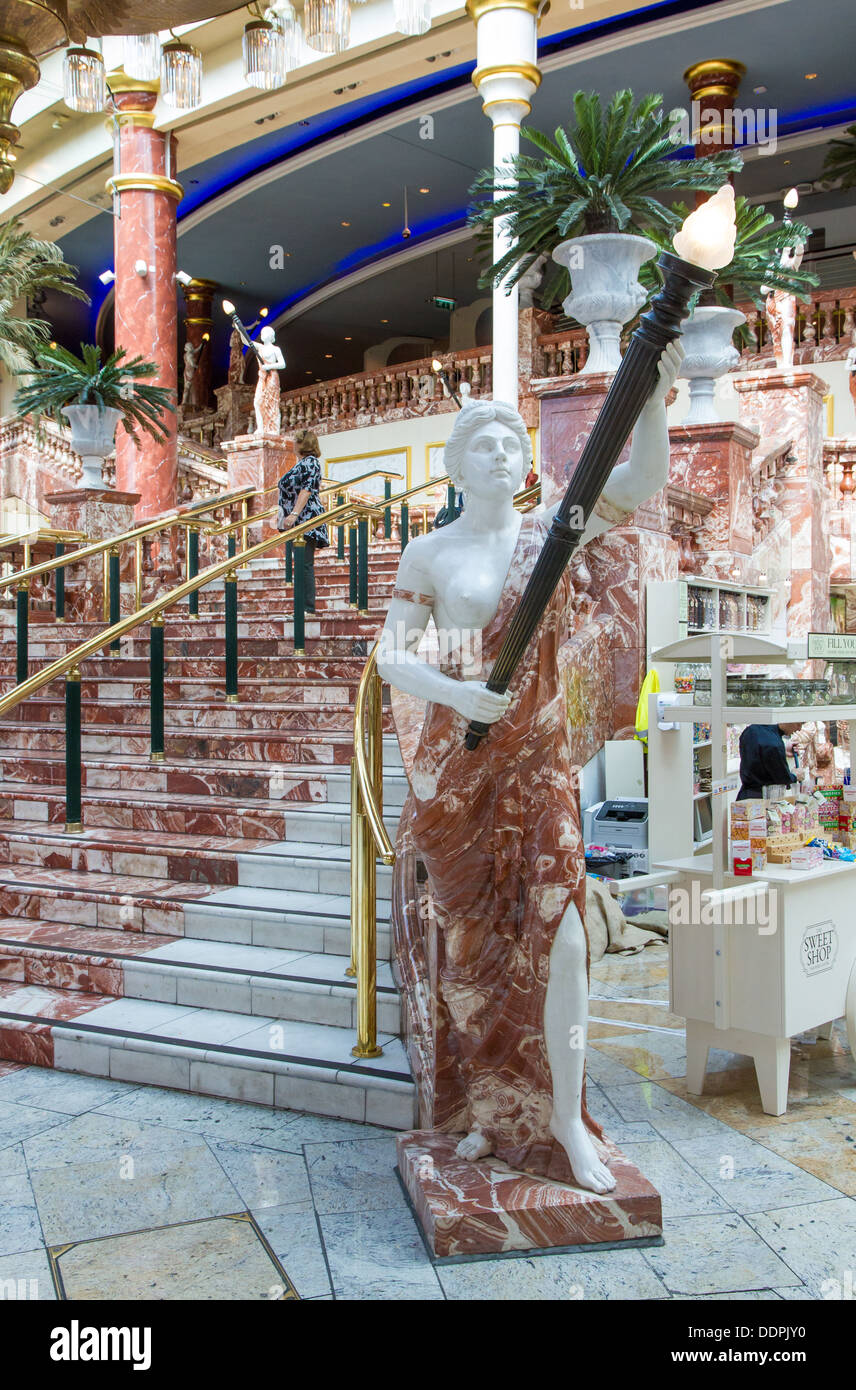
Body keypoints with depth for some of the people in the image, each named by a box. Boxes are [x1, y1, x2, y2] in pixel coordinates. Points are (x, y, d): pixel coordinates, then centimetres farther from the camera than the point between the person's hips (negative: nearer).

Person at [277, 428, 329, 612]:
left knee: (305, 564, -12)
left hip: (307, 520, -10)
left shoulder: (310, 462, -9)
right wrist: (282, 513, 31)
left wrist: (294, 514, -28)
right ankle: (301, 605, 12)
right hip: (296, 522, 10)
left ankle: (308, 607, -12)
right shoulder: (300, 463, 20)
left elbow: (307, 490, -20)